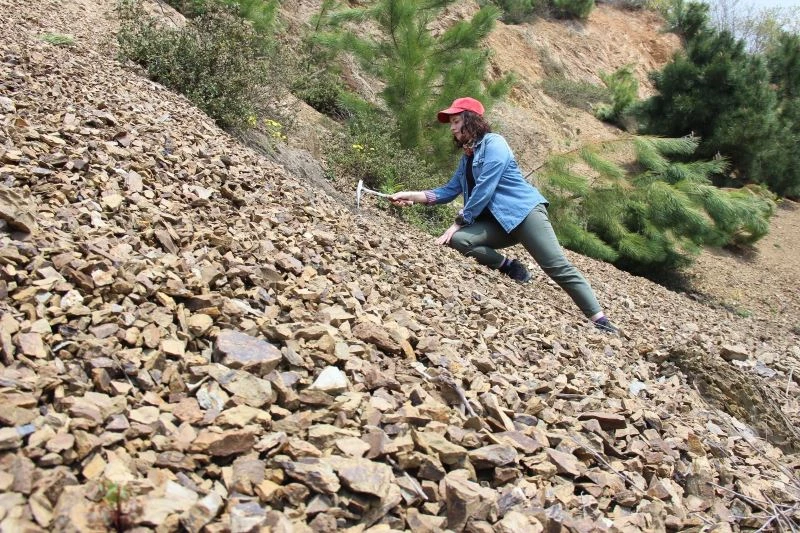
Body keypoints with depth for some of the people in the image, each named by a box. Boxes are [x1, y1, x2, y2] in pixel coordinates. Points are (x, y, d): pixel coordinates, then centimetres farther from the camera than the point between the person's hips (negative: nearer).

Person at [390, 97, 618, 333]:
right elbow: (450, 190, 18)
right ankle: (510, 267, -8)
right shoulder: (467, 156, 18)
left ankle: (599, 319, -16)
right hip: (497, 222, 7)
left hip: (524, 211, -7)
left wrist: (458, 223, -12)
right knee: (458, 239, -20)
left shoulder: (493, 143, -7)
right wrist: (412, 195, 7)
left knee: (558, 267, -18)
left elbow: (484, 190, -14)